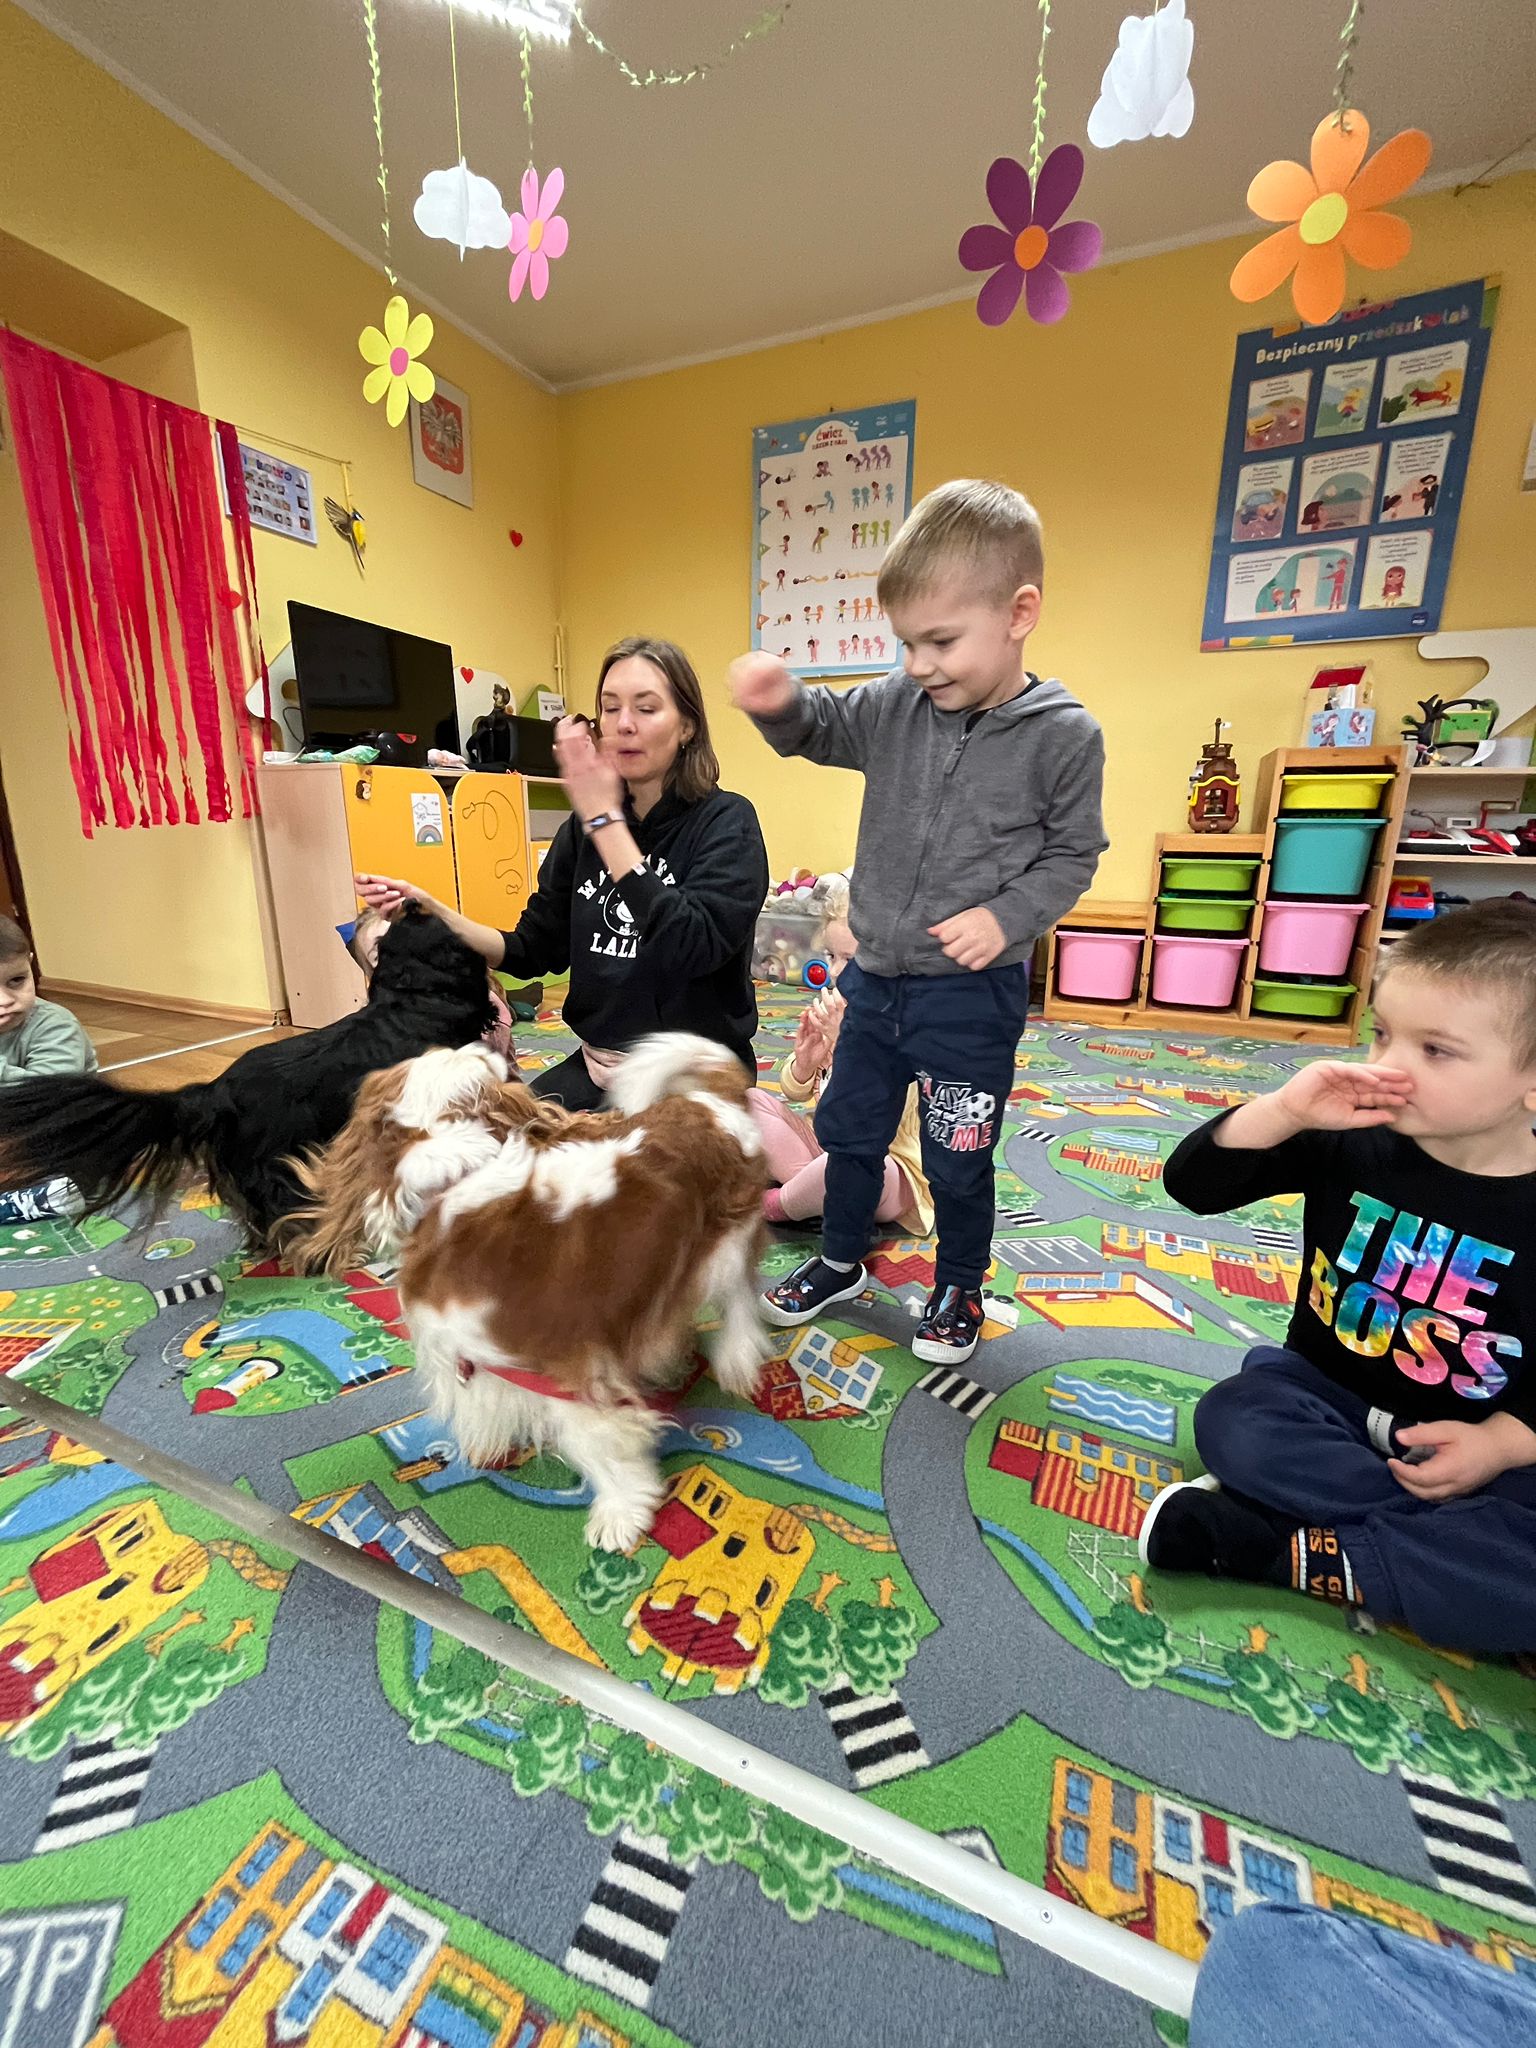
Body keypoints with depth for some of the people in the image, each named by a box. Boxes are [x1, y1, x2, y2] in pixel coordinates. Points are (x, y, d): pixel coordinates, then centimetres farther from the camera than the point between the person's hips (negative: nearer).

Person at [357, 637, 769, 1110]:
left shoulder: (726, 821, -10)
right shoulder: (584, 825, 5)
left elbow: (691, 946, -27)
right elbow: (536, 950, 8)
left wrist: (605, 819, -22)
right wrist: (432, 914, -7)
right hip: (596, 1068, 5)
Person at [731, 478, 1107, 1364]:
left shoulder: (1064, 733, -10)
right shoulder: (896, 704, -1)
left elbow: (1073, 854, -3)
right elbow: (819, 729, 11)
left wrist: (1006, 918, -18)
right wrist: (779, 702, -11)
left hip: (973, 992, -4)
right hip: (877, 976, 5)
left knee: (957, 1158, 10)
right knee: (849, 1129, 18)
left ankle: (959, 1289, 38)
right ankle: (841, 1262, 43)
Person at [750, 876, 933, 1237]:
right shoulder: (833, 1011, 0)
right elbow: (794, 1093, 9)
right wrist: (804, 1061, -14)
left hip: (889, 1170, -7)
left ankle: (775, 1206, -8)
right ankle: (818, 1187, -13)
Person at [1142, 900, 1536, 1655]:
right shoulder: (1348, 1144, -10)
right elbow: (1191, 1184, -16)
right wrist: (1284, 1109, -29)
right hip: (1329, 1398, 1)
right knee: (1230, 1420, -28)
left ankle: (1292, 1552, -21)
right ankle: (1457, 1547, -18)